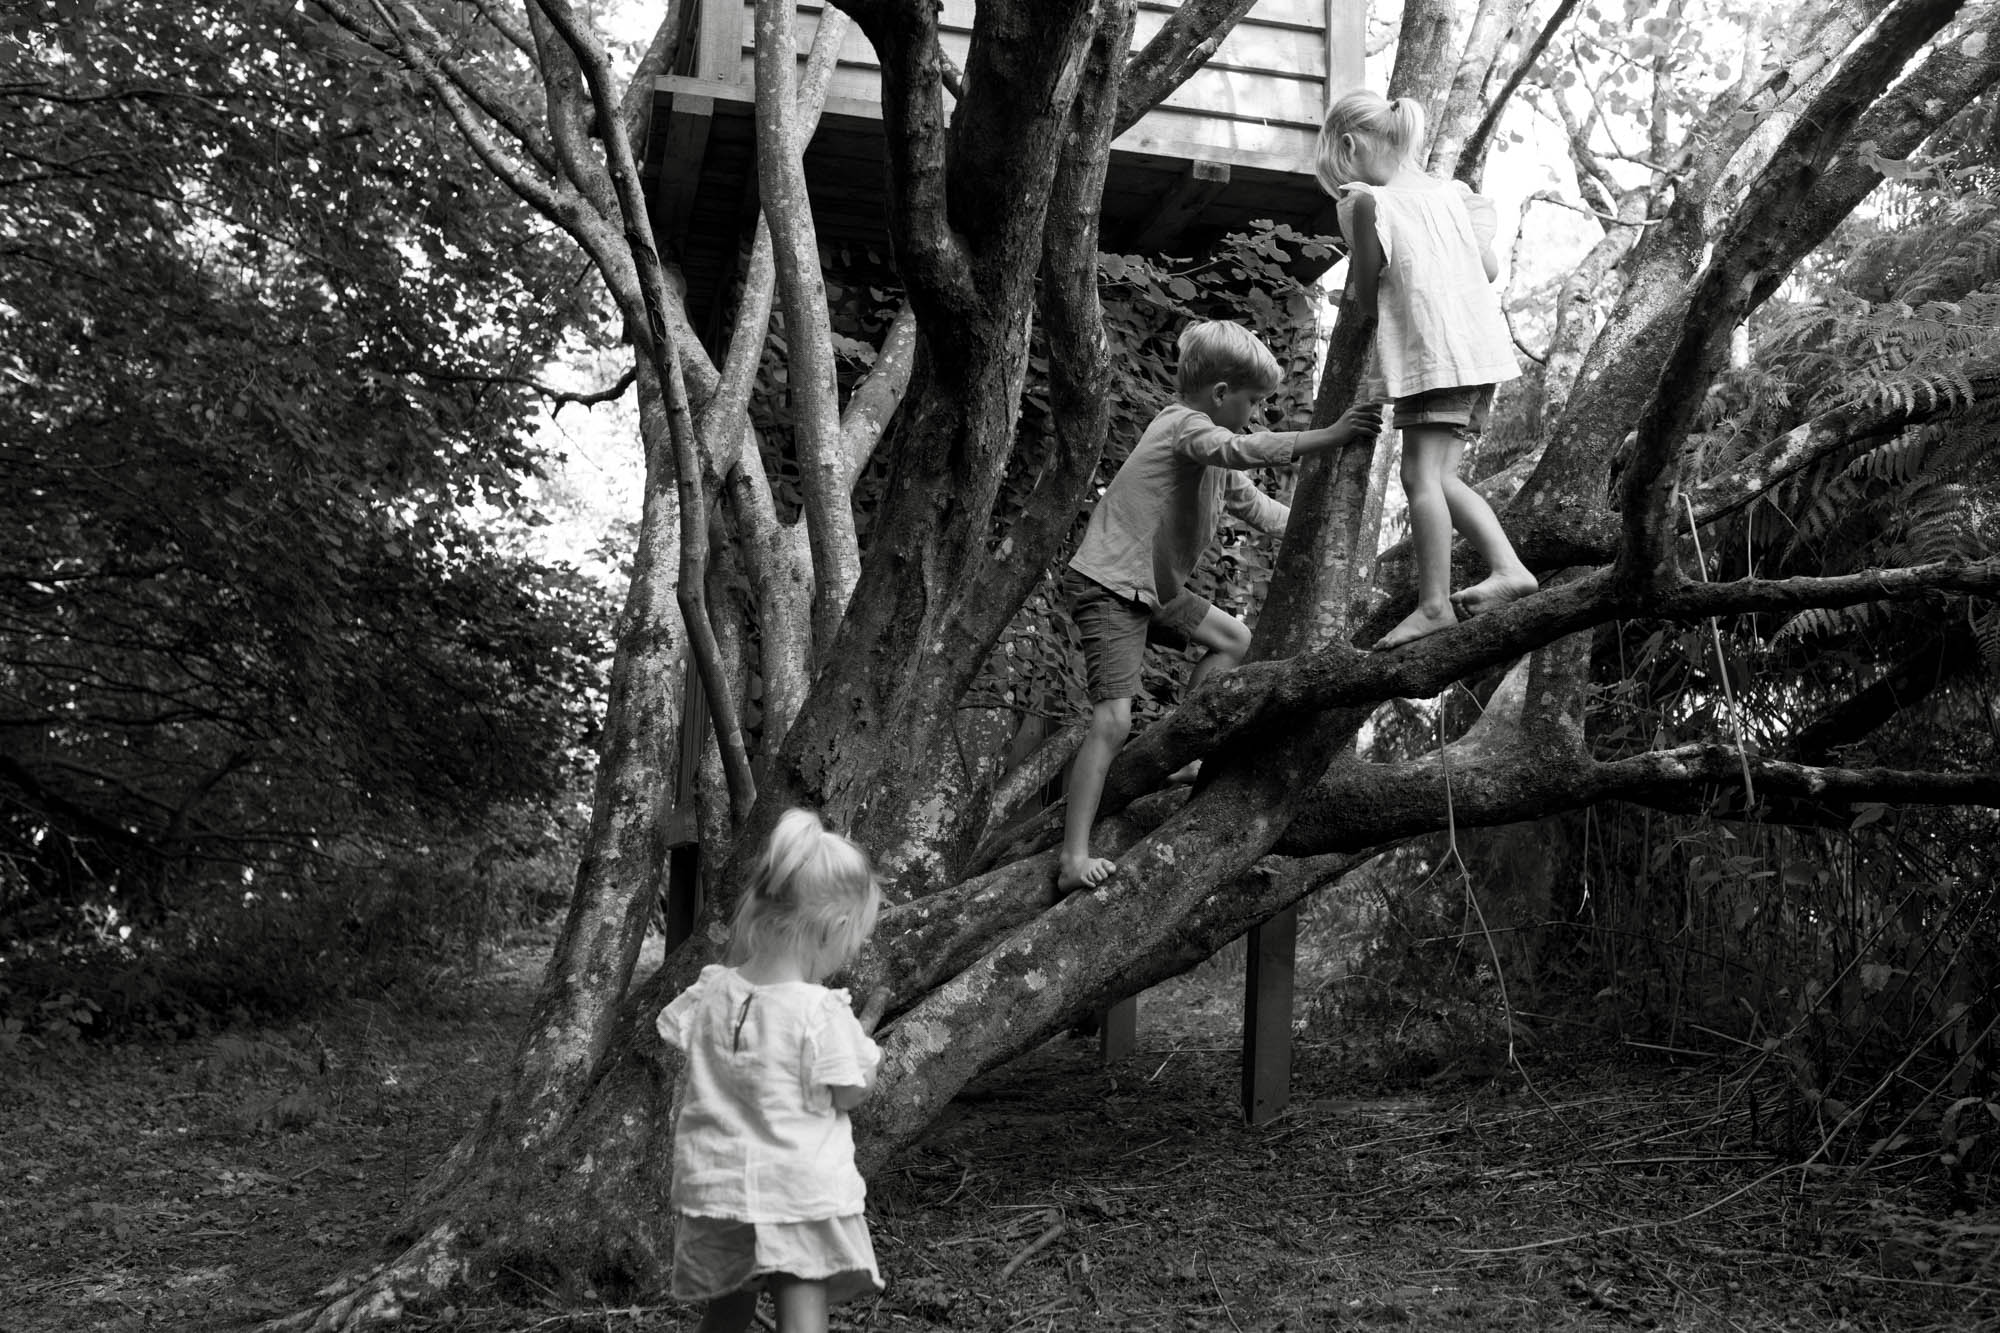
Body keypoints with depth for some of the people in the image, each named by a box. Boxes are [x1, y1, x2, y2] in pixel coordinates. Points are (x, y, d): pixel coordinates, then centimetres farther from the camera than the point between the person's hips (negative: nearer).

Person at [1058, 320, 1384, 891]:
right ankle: (1073, 860, -18)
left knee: (1234, 640, 16)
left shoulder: (1208, 448, 16)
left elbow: (1257, 507, 21)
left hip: (1155, 587, 10)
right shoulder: (1186, 425, -15)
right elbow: (1242, 450, -35)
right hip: (1107, 584, -10)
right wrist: (1330, 436, -42)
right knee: (1113, 721, -17)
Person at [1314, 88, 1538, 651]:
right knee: (1442, 476, 10)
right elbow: (1491, 270, 13)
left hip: (1432, 351, -8)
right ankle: (1507, 567, 1)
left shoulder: (1366, 203, -5)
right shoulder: (1449, 191, 15)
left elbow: (1365, 298, -1)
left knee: (1421, 475, -7)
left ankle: (1434, 604, -11)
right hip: (1484, 345, 8)